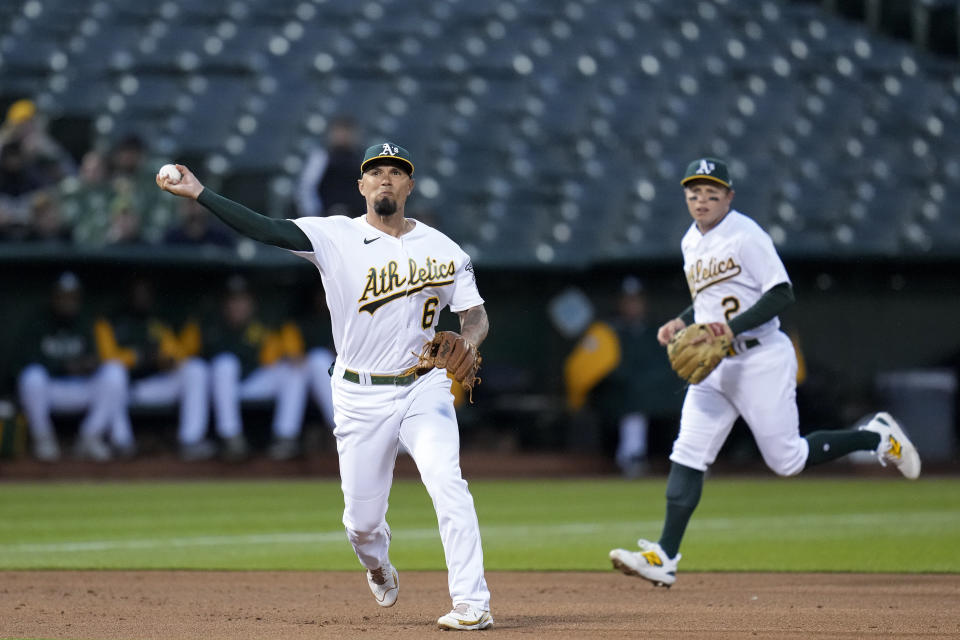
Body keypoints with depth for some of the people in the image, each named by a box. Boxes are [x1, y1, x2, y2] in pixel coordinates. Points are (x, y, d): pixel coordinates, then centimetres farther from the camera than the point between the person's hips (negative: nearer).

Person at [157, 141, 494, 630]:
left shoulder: (441, 249, 2)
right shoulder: (336, 236, -3)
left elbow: (475, 315, 4)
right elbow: (267, 230, -14)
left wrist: (466, 347, -20)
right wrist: (199, 194, -24)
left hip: (424, 388, 0)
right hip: (360, 397, 0)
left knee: (447, 485, -21)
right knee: (362, 520, 5)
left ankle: (471, 603, -19)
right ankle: (377, 565, 41)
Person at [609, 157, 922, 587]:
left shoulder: (746, 236, -13)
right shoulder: (691, 242, 13)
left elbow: (781, 293, -18)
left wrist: (734, 327, -27)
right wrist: (681, 322, 9)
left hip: (760, 361, -7)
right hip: (714, 366, 7)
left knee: (786, 460, -3)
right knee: (687, 456, -5)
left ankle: (878, 438, 18)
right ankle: (665, 558, -9)